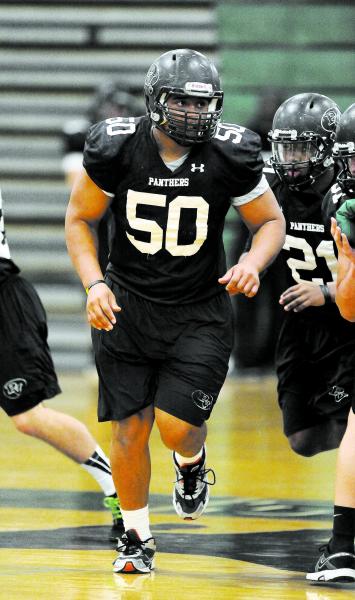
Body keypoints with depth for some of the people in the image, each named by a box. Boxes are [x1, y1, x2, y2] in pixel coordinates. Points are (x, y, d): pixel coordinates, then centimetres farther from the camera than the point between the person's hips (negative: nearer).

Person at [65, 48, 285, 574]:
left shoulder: (230, 155, -13)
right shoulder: (116, 147, -12)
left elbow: (271, 221, 2)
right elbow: (80, 219, 2)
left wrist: (253, 263, -18)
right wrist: (94, 284, -12)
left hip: (199, 311, -1)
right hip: (127, 305, 1)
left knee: (176, 427, -13)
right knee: (130, 429, 0)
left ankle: (192, 463, 25)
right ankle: (137, 539, 20)